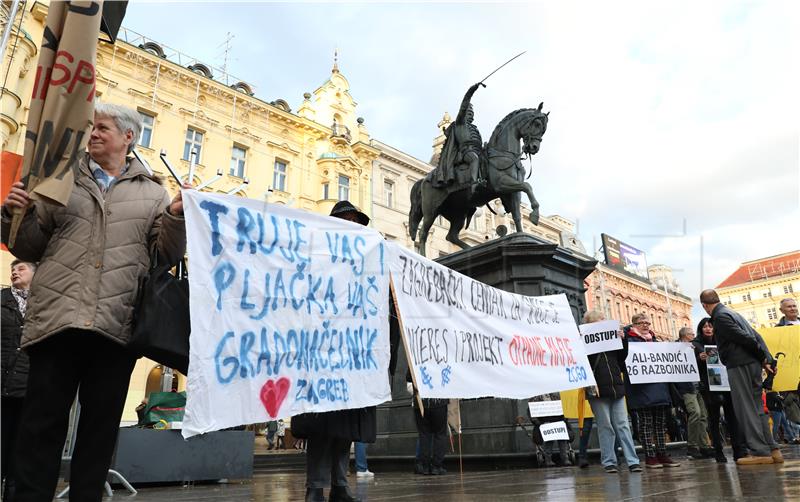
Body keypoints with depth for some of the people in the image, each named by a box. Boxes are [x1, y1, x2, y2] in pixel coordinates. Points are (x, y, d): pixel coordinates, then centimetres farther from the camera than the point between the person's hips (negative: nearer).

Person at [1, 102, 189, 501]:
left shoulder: (152, 193, 11)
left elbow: (168, 255, 5)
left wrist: (177, 216, -11)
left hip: (116, 327, 0)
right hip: (57, 318, 1)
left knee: (101, 427, 9)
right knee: (42, 422, 3)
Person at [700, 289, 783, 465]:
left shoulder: (720, 317, -11)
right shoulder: (732, 313, 19)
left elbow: (745, 338, -16)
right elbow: (756, 336, 17)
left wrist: (763, 358, -3)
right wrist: (768, 360, 12)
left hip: (740, 365, -10)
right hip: (753, 364, 10)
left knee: (746, 409, -5)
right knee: (756, 408, 13)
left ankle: (760, 452, -4)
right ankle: (772, 450, 14)